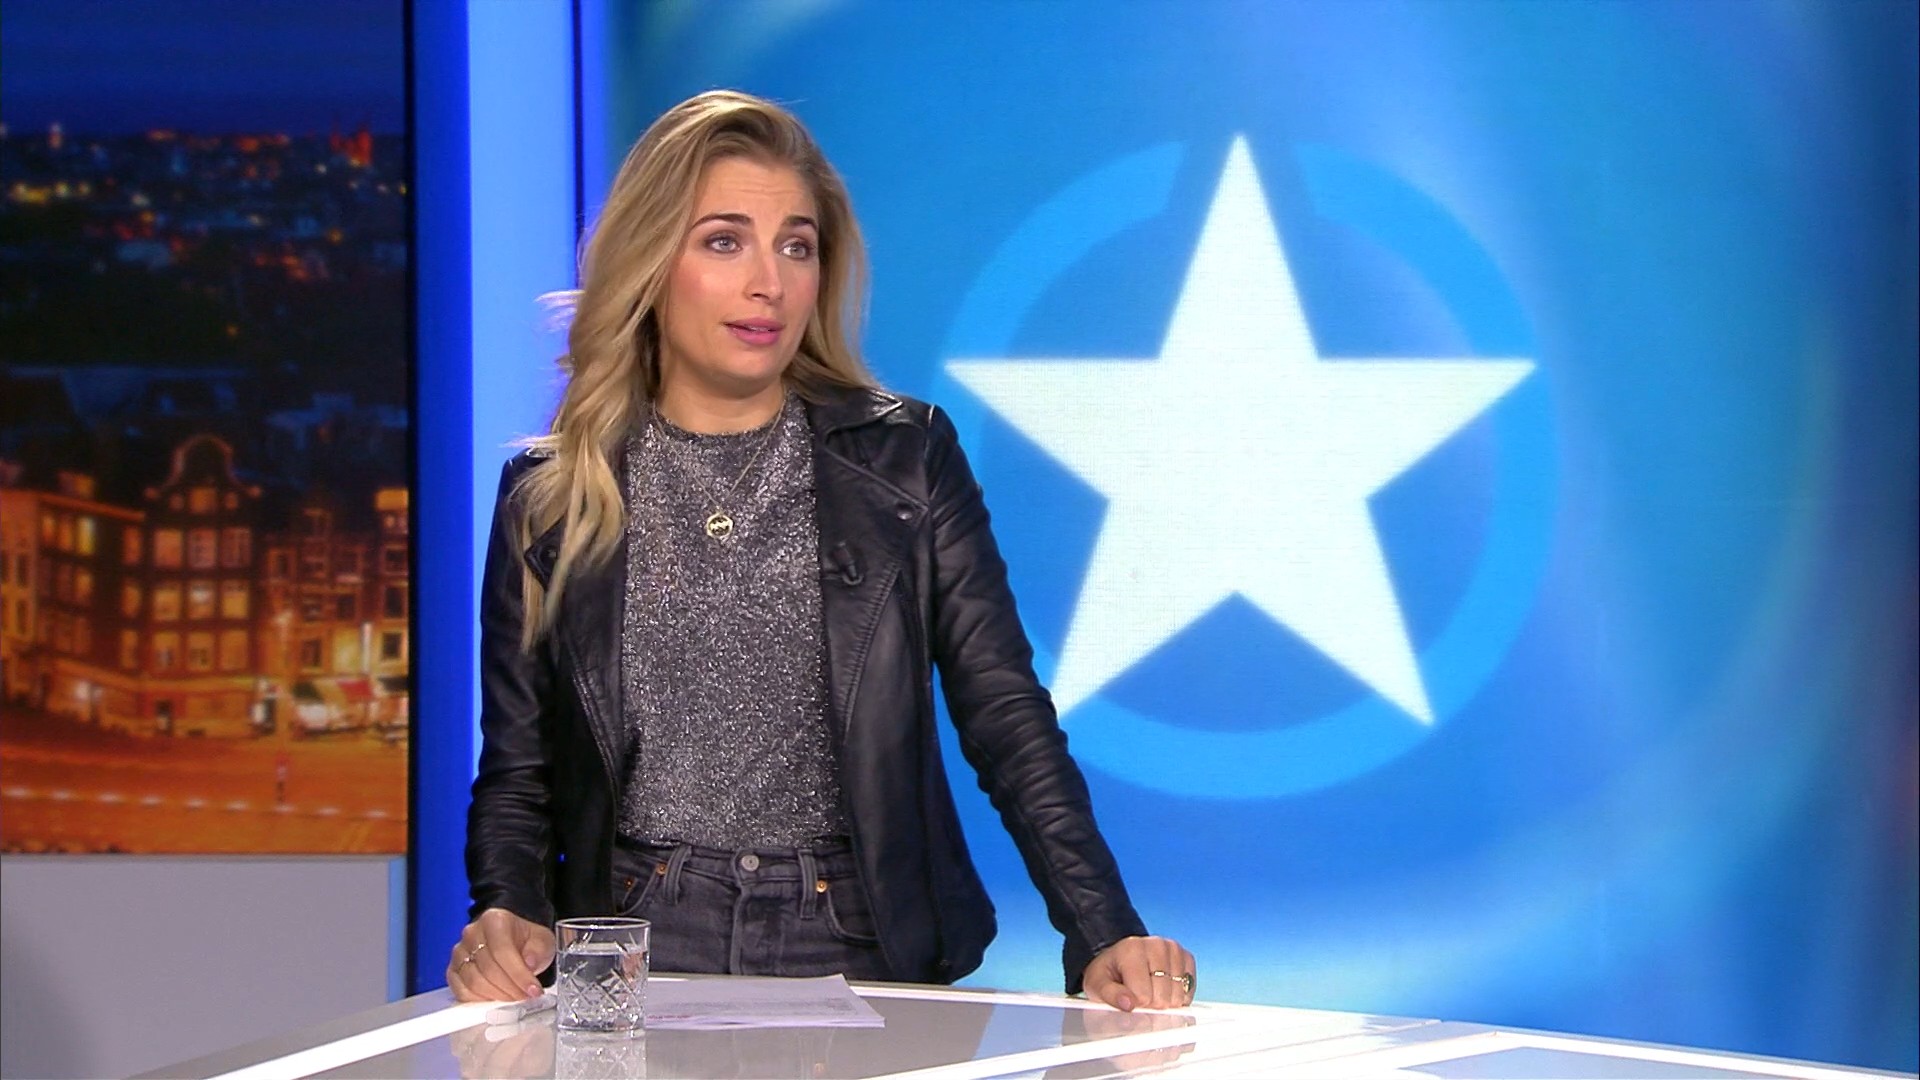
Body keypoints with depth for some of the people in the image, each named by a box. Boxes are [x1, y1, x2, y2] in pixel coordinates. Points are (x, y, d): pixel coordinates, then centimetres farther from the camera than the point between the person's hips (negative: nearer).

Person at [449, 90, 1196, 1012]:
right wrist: (506, 918, -11)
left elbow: (1007, 721, 2)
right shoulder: (549, 501, 8)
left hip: (861, 957, 0)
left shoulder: (904, 459, 8)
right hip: (636, 962, 1)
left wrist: (1104, 935, -11)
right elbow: (516, 774, 11)